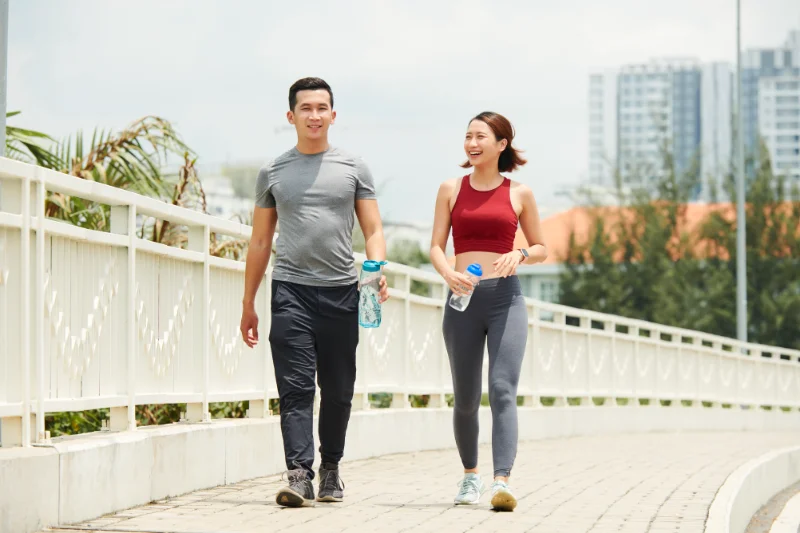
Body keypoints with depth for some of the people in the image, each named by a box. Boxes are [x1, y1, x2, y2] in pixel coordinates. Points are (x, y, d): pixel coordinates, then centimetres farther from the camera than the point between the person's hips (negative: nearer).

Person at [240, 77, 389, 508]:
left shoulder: (353, 169, 10)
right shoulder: (273, 173, 11)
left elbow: (373, 231, 7)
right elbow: (260, 242, 15)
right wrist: (248, 304, 12)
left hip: (341, 291, 1)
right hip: (291, 290, -1)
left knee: (338, 390, 6)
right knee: (295, 387, -10)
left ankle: (330, 469, 21)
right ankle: (299, 475, -15)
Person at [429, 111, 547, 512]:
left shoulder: (519, 194, 6)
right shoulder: (451, 189, 8)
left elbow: (541, 248, 13)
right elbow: (436, 246, 5)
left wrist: (520, 255, -9)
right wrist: (448, 272, -16)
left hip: (505, 298, -2)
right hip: (463, 299, 2)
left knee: (503, 391, -14)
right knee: (465, 398, 9)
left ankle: (502, 482, -22)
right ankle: (470, 475, 29)